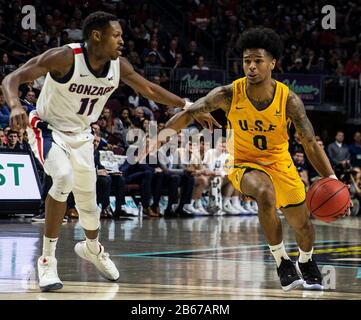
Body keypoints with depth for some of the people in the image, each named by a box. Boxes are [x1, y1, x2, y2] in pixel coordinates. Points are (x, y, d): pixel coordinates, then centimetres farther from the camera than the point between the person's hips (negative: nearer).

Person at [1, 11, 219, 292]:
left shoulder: (119, 66, -12)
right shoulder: (65, 58, -29)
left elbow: (149, 90, 4)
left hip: (80, 135, 6)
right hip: (48, 129, -6)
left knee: (88, 202, 14)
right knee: (64, 178, -32)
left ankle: (93, 248, 49)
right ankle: (47, 259, -20)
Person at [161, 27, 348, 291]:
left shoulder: (288, 99, -21)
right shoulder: (229, 94, -23)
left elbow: (310, 143, -17)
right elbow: (190, 113, -13)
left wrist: (332, 179, -28)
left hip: (279, 163, 2)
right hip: (244, 163, -2)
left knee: (303, 225, 13)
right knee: (266, 194, -35)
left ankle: (305, 262, 49)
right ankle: (281, 261, -15)